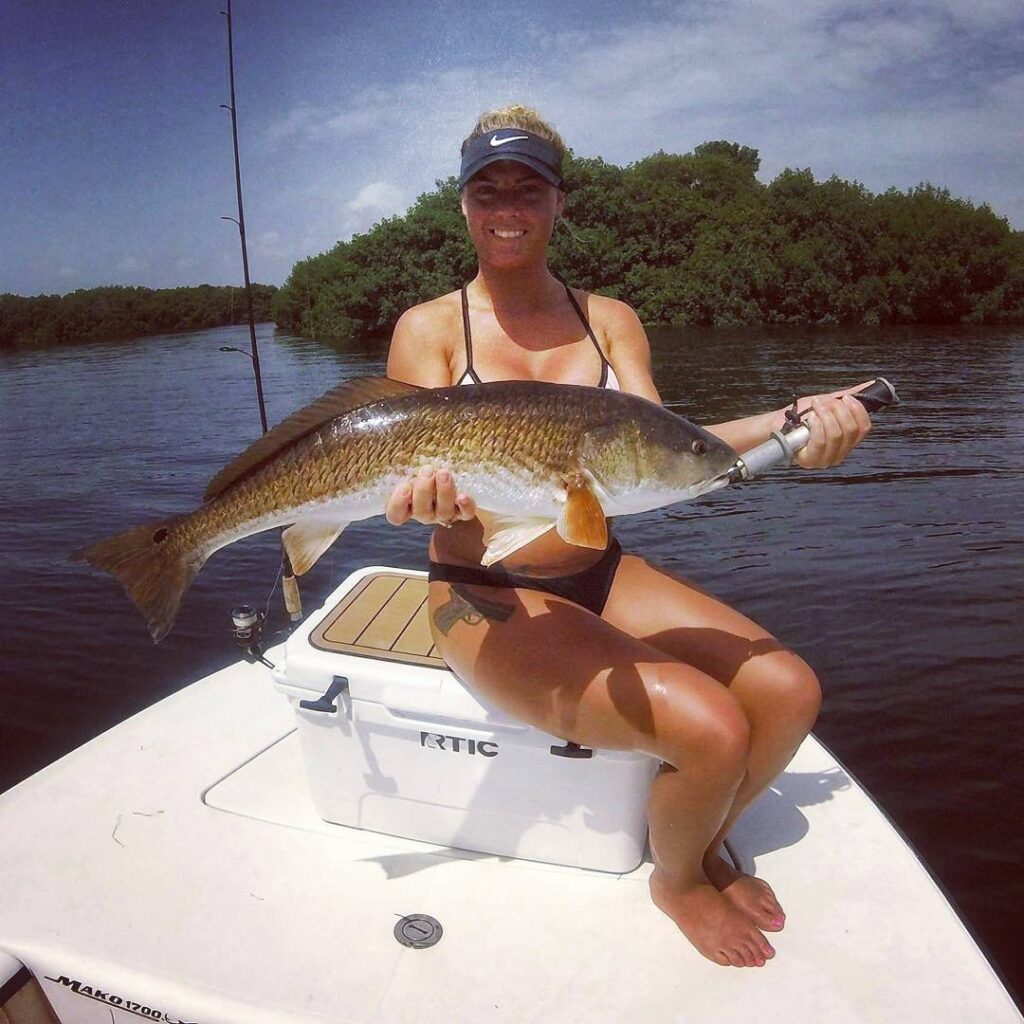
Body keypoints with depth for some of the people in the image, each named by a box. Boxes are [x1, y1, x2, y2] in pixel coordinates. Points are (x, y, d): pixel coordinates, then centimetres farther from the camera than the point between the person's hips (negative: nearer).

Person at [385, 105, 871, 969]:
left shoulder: (609, 320, 5)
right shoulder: (429, 329, -4)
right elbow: (426, 472, -15)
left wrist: (780, 427, -27)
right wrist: (439, 501, -39)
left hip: (601, 575, 5)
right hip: (488, 597, -4)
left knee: (788, 690, -10)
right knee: (710, 730, -21)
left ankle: (708, 843, 22)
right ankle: (677, 881, 15)